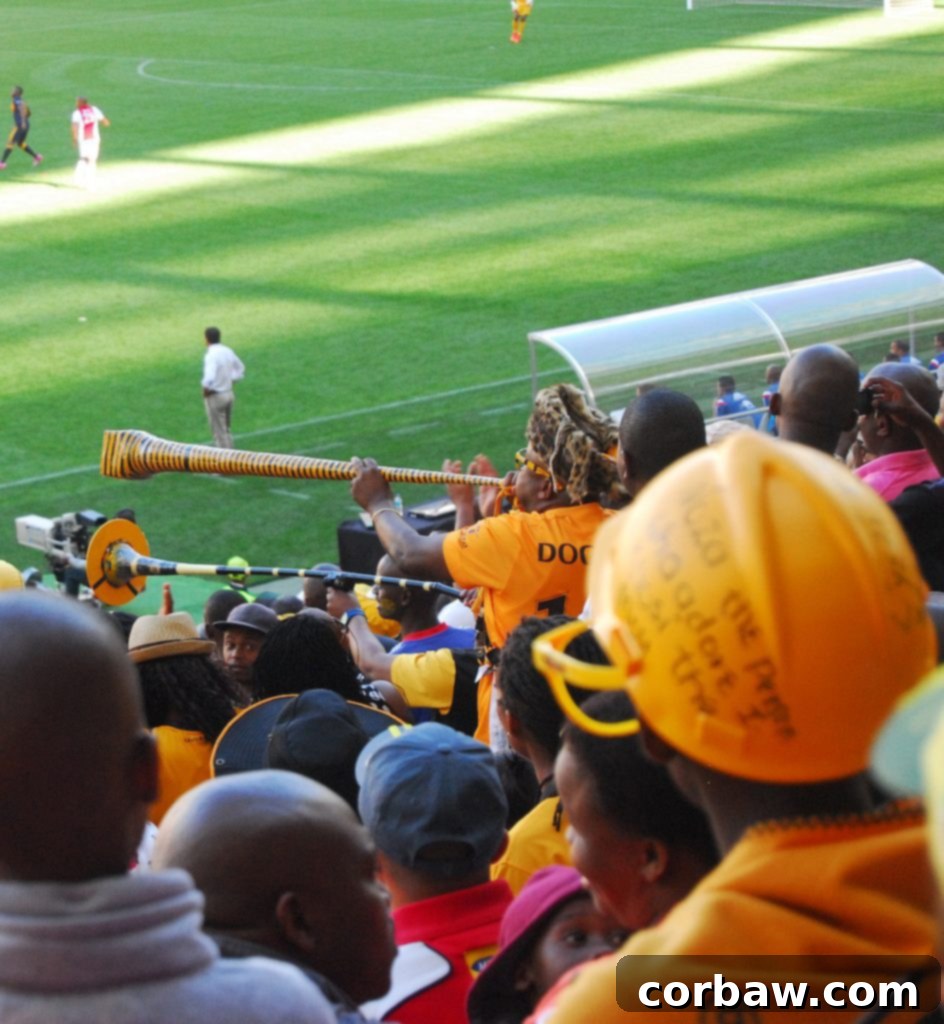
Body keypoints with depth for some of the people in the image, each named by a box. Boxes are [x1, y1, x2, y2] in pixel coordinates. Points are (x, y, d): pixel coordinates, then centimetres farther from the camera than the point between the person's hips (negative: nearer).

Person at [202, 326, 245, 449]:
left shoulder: (211, 355, -22)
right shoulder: (227, 351, 3)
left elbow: (209, 377, -36)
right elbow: (240, 369, 17)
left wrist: (205, 389, -18)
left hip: (215, 397, -8)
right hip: (229, 394, 8)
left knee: (219, 433, 2)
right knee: (226, 430, 20)